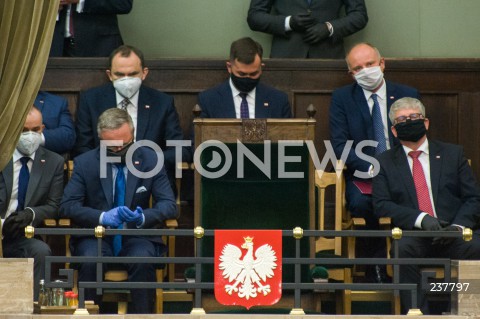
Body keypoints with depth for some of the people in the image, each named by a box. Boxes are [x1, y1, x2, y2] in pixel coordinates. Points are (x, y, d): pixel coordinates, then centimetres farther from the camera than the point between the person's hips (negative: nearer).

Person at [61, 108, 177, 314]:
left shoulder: (151, 160, 1)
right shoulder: (84, 163, 0)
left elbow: (168, 205, -2)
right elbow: (67, 206, -7)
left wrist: (143, 218, -25)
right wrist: (102, 217, -24)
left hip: (137, 235, 0)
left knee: (143, 261, -33)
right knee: (89, 262, -33)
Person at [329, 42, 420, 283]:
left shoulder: (408, 95, 12)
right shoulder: (342, 98, 8)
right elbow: (340, 146, -1)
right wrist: (372, 168, -17)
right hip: (361, 177, -1)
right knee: (361, 204, -35)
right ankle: (377, 266, -20)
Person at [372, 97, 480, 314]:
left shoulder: (453, 154, 19)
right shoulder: (385, 162, 17)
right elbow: (381, 206, 4)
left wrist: (458, 226, -9)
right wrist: (421, 219, -12)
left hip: (453, 237, 1)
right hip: (412, 236, -1)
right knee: (403, 250, -37)